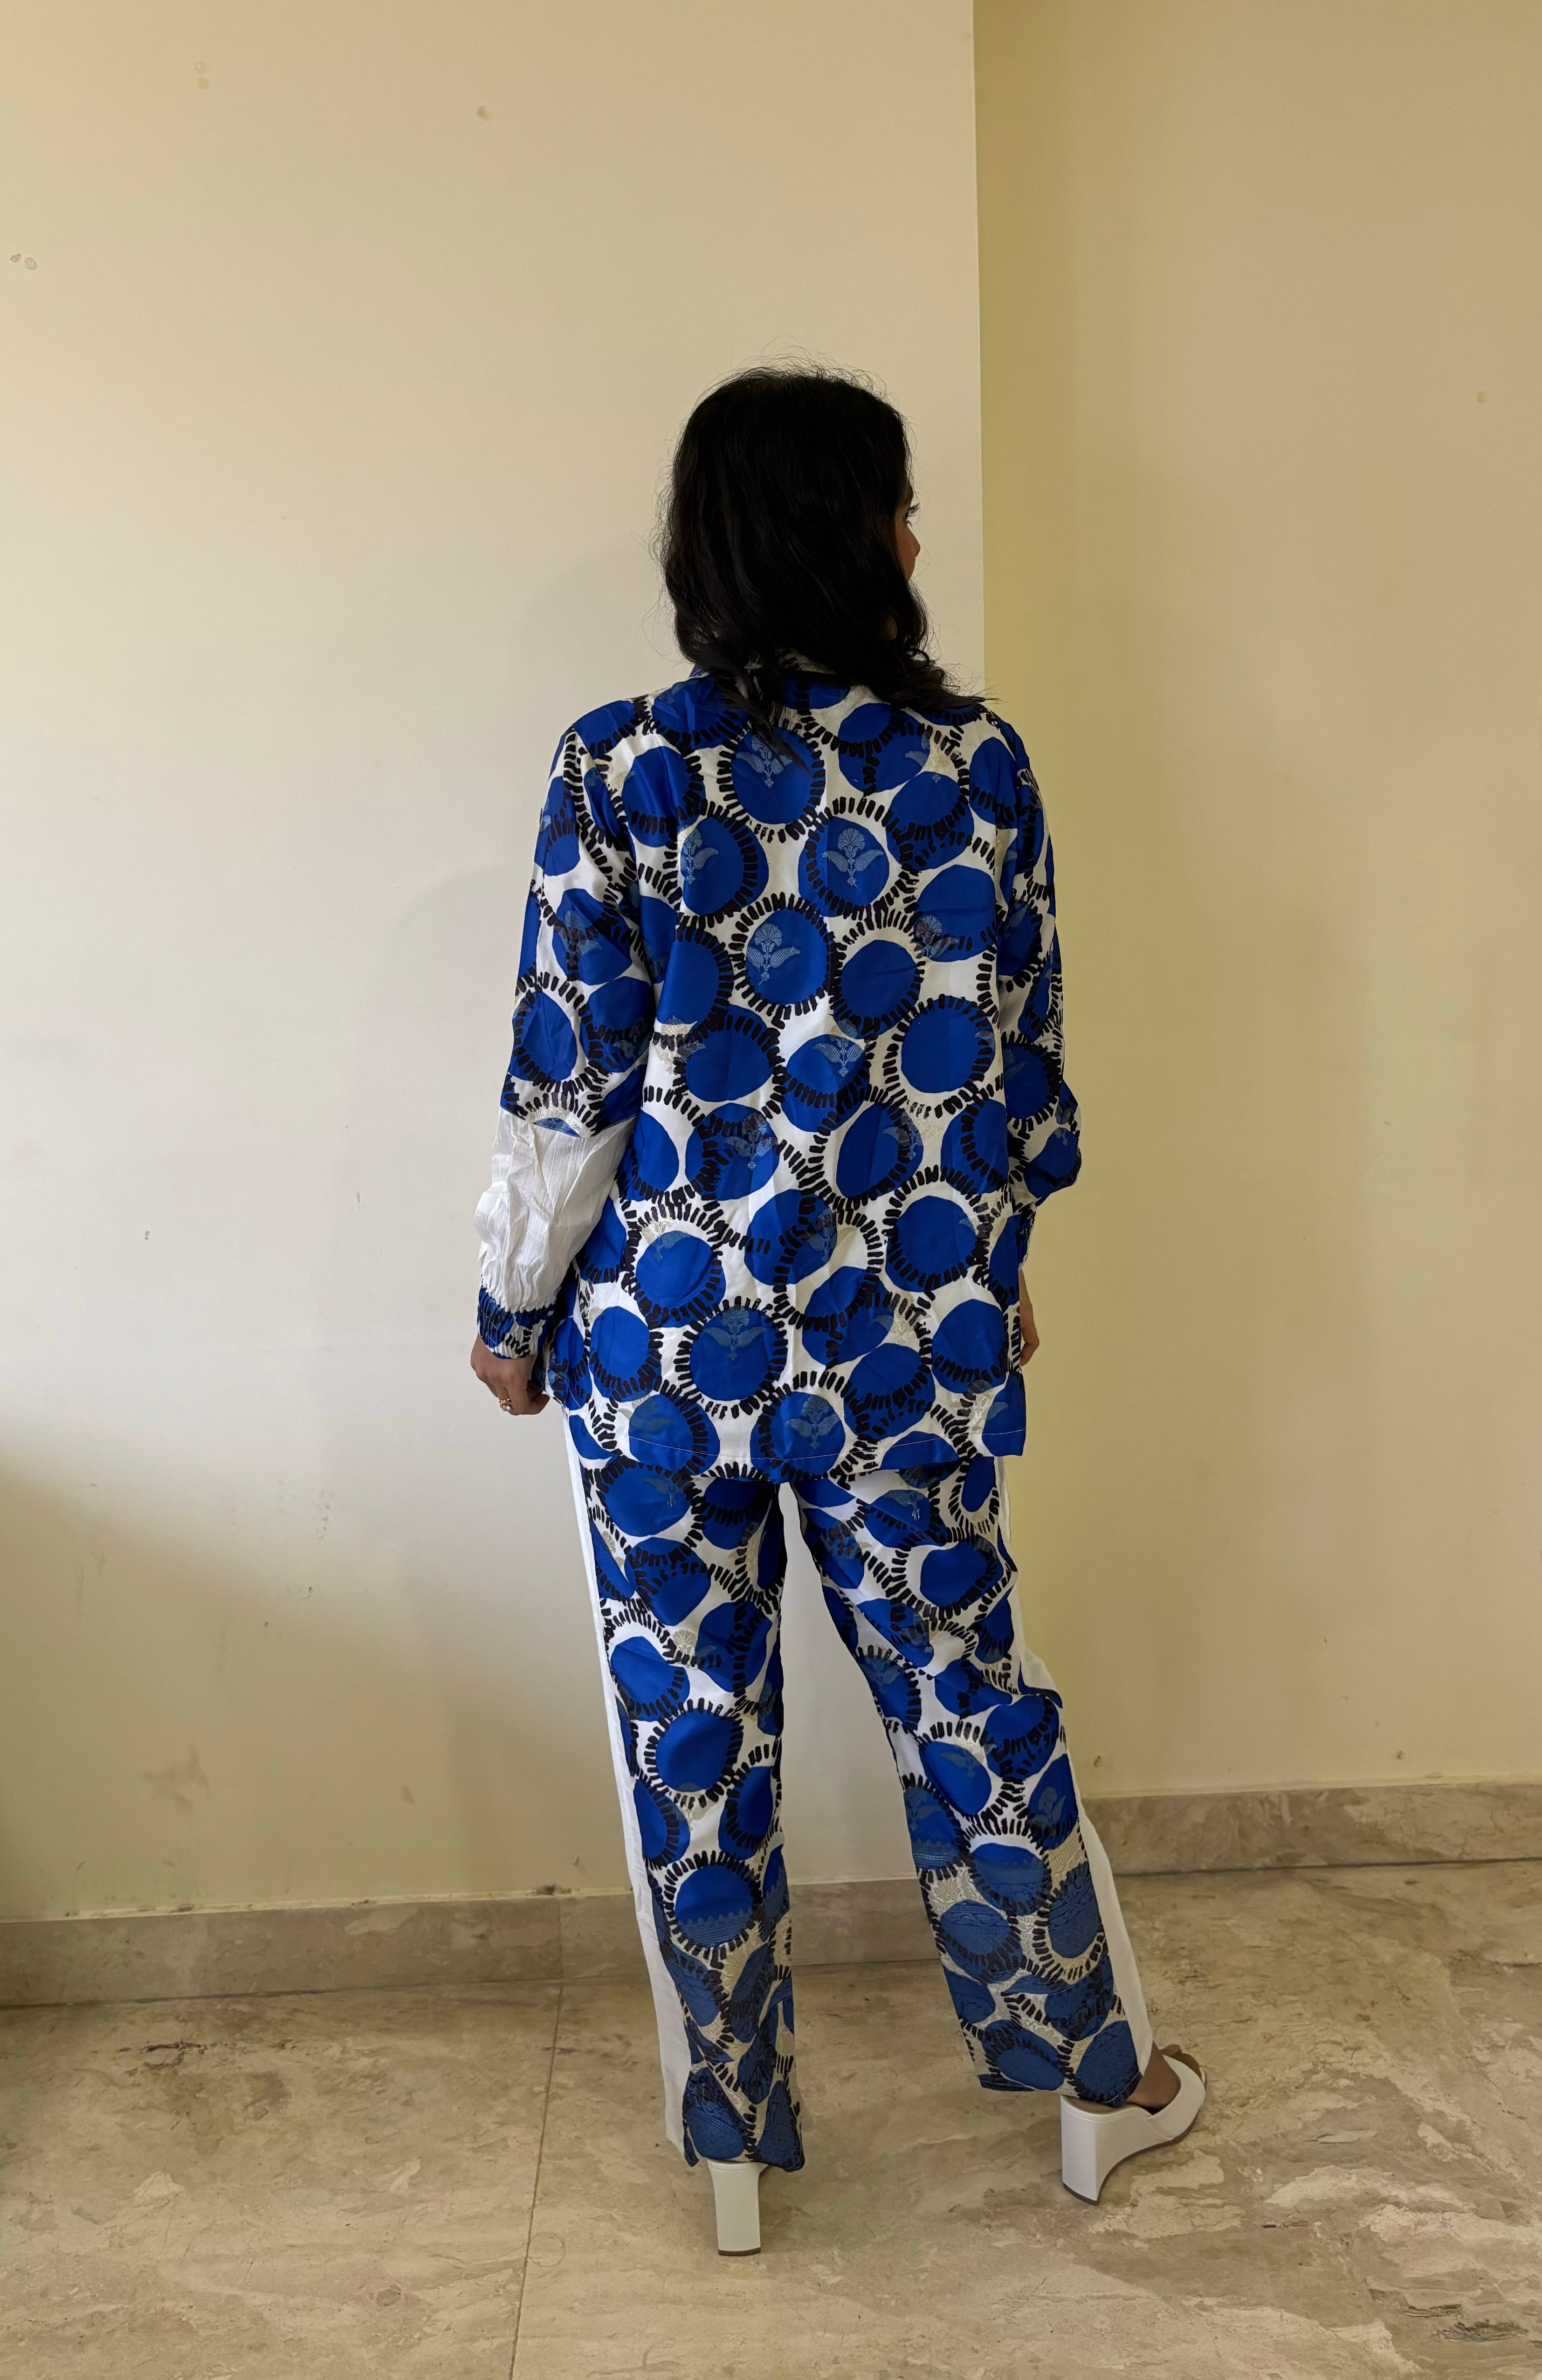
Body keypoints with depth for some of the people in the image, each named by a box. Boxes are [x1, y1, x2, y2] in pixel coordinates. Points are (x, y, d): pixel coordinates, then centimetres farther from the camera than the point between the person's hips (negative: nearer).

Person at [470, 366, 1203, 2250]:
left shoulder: (617, 770, -8)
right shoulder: (975, 762, -4)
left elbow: (572, 1082, -8)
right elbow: (1019, 1061, 1)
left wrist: (513, 1305, 5)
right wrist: (999, 1271, 17)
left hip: (664, 1336, -1)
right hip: (911, 1338, 1)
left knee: (692, 1733, 13)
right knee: (971, 1699, 17)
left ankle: (731, 2143, 31)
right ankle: (1101, 2084, 37)